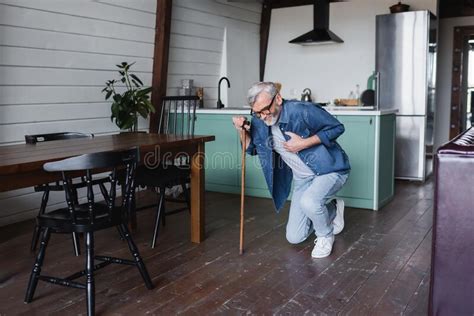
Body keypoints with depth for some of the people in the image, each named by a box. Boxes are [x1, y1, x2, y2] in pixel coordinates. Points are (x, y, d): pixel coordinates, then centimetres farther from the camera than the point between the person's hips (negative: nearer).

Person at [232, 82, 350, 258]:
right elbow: (252, 149, 10)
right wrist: (242, 131, -10)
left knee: (308, 202, -39)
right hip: (302, 178, 7)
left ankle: (325, 236, -4)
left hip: (330, 169, -6)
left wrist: (304, 143, -25)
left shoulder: (302, 111, -25)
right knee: (294, 237, 8)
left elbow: (337, 127, -17)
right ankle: (332, 209, 32)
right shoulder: (259, 122, -6)